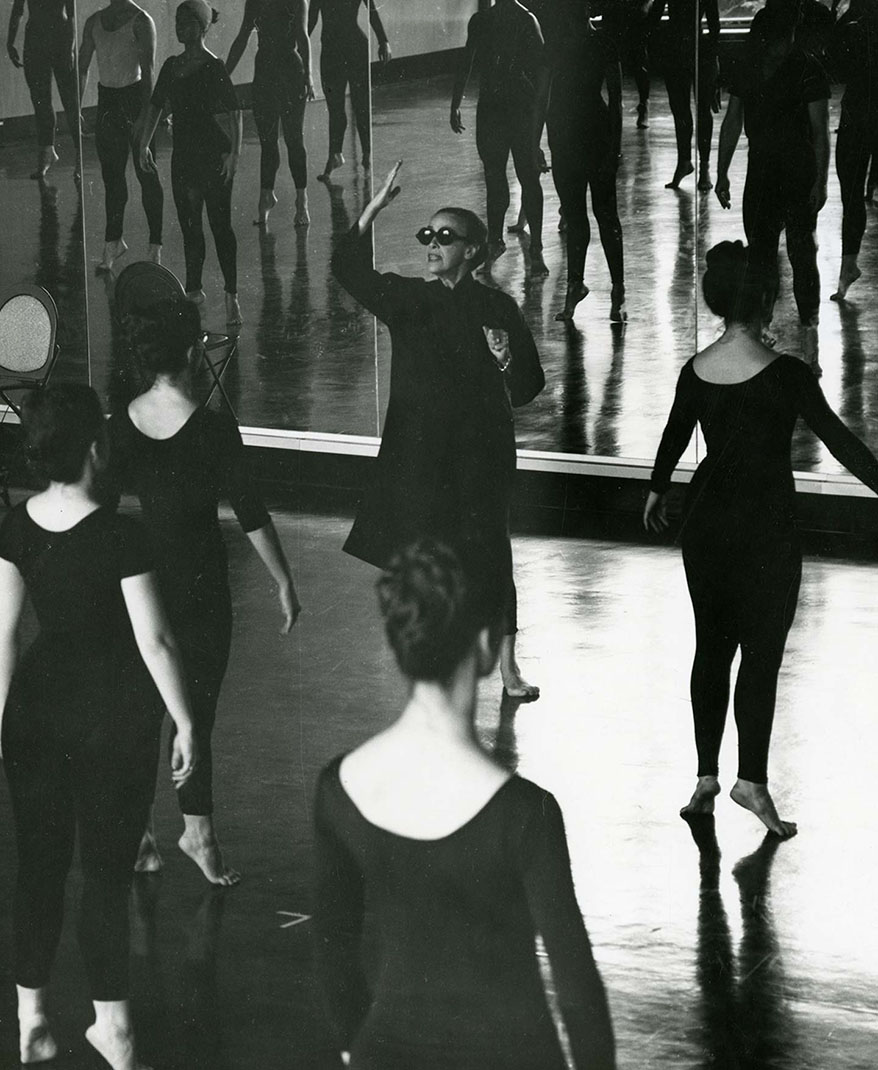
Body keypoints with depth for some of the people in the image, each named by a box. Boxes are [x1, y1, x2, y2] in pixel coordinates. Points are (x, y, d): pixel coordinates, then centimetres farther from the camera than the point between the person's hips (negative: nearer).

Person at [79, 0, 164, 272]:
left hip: (135, 95, -5)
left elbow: (147, 69, -15)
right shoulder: (93, 22, 9)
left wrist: (145, 113, -22)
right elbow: (82, 67, 14)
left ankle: (155, 246, 4)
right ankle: (113, 242, 20)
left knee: (146, 173, -2)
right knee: (111, 174, 9)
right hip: (107, 99, 5)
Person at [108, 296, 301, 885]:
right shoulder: (213, 429, -16)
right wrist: (284, 582, -2)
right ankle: (199, 831, 11)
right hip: (198, 588, -4)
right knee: (196, 710, 5)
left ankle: (137, 834, 18)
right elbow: (251, 513, -12)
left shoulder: (120, 427, -4)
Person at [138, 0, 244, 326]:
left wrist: (235, 153, -21)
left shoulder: (213, 68, -10)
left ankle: (231, 295, -9)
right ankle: (193, 288, 18)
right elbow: (155, 107, 19)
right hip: (183, 154, 7)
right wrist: (144, 145, 15)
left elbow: (234, 113, -13)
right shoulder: (171, 66, 10)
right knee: (189, 225, 10)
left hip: (214, 154, -7)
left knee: (220, 224, -8)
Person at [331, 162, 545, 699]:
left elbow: (526, 390, 3)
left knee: (490, 553, -1)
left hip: (482, 452, -2)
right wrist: (374, 210, -19)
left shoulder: (498, 309, -1)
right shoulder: (409, 300, 3)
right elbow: (350, 270, -9)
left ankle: (508, 664, 10)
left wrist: (508, 360, -19)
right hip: (419, 449, 2)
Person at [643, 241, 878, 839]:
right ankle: (752, 779, -3)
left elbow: (674, 437, 15)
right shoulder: (784, 374, -17)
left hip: (707, 519, 5)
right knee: (762, 651, 1)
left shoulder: (696, 372, -1)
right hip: (765, 526, -5)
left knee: (712, 646, 13)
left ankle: (707, 777, 15)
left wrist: (659, 489, 33)